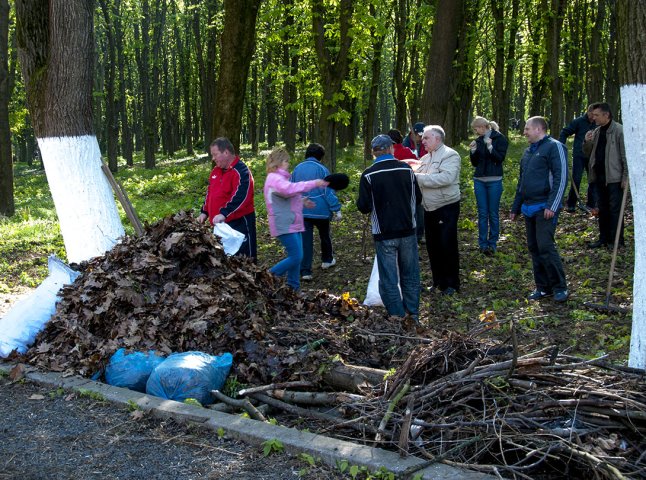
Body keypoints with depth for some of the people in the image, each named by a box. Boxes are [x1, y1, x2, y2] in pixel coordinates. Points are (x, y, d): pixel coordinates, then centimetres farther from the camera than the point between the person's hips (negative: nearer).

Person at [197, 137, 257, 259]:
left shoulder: (240, 171, -16)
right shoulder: (216, 171, 14)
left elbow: (240, 197, -28)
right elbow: (210, 193, 24)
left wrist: (224, 213, -35)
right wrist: (204, 212, 15)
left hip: (239, 223, -9)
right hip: (220, 223, 9)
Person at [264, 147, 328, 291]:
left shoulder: (279, 178, 19)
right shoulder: (275, 179, -16)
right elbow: (290, 189, -34)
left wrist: (301, 200, 15)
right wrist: (314, 183, -34)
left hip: (292, 224, 11)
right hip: (284, 225, -11)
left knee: (297, 257, 10)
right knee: (296, 257, -11)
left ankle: (293, 287, 17)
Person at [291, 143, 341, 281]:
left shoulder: (297, 169, 6)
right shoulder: (322, 169, -9)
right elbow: (329, 191, -12)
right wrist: (336, 209, -7)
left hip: (302, 211, 3)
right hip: (320, 210, -3)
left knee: (305, 240, 1)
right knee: (325, 235, 21)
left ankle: (305, 271, -4)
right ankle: (327, 260, 40)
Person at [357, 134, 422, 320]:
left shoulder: (368, 175, -10)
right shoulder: (407, 169, -2)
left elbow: (363, 207, -9)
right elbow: (418, 198, 7)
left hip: (383, 234, -3)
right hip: (407, 231, 3)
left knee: (389, 278, 6)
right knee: (410, 275, 16)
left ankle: (397, 316, 8)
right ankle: (413, 313, 22)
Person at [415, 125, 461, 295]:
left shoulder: (450, 155, -11)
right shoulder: (425, 158, 14)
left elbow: (445, 178, -26)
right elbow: (418, 179, 15)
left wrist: (418, 177, -24)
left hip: (446, 208, -7)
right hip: (429, 209, 8)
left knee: (448, 247, 0)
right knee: (432, 247, 13)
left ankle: (451, 284, 13)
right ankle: (438, 281, 26)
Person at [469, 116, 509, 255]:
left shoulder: (500, 139, -3)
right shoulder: (478, 141, 9)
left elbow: (500, 158, -11)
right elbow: (475, 163, 11)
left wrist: (490, 147, -23)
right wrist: (473, 151, -6)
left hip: (494, 181, -4)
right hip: (479, 180, 4)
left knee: (493, 214, 2)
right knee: (482, 213, 4)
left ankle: (492, 243, 10)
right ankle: (483, 244, 8)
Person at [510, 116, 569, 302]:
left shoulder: (554, 147, -6)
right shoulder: (528, 151, 20)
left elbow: (561, 178, -14)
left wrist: (552, 206, -21)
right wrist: (516, 207, 24)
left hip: (545, 208, -8)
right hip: (529, 208, 8)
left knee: (545, 246, -13)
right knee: (534, 248, 8)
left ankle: (560, 287, -1)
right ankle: (543, 287, 16)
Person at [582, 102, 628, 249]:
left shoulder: (619, 130, -10)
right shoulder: (596, 131, 12)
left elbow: (625, 155, -12)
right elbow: (588, 153, 19)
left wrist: (626, 176, -15)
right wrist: (587, 142, -2)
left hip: (614, 177, -7)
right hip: (599, 176, 7)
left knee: (615, 209, -1)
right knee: (602, 209, 13)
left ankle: (616, 241, 4)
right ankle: (604, 238, 22)